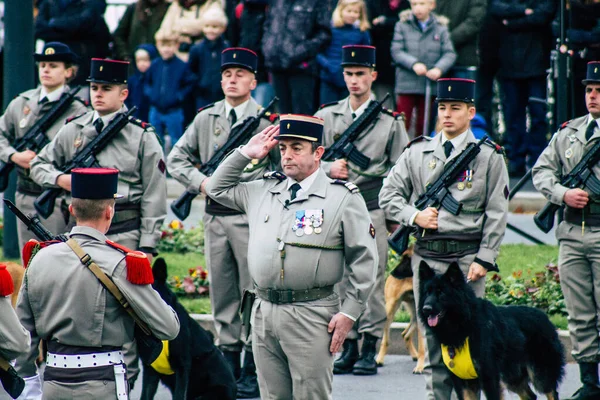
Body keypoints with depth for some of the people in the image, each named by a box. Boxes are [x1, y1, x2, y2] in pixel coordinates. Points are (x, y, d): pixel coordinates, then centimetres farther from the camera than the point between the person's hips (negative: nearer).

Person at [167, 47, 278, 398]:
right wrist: (201, 182, -4)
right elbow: (176, 158, 13)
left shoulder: (268, 120, -1)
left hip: (252, 217, -4)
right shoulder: (206, 119, 11)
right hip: (215, 217, 4)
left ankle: (253, 372, 1)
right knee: (223, 294, 9)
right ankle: (228, 364, 16)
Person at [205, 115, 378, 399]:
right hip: (264, 313, 5)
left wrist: (349, 313, -7)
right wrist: (245, 153, 16)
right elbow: (218, 189, 29)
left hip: (311, 316, -5)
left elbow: (364, 261, -2)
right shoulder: (263, 191, 14)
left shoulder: (343, 198, -2)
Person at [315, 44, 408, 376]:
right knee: (340, 278, 3)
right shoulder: (326, 116, 9)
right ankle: (348, 347, 10)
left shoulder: (390, 121, 5)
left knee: (372, 277, -3)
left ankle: (369, 350, 1)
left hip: (373, 208, -2)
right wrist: (330, 169, -14)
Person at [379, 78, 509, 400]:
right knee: (432, 337, 5)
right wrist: (414, 216, -8)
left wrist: (484, 260, -7)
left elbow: (496, 213, 0)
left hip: (467, 256, -2)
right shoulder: (417, 152, 8)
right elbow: (388, 195, 10)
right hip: (426, 255, 2)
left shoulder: (488, 156, 2)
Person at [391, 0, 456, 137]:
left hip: (430, 84, 1)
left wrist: (439, 69, -21)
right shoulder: (403, 26, 1)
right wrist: (414, 64, -21)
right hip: (407, 84, -1)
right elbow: (396, 51, -5)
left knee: (423, 125, 10)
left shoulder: (441, 28, 2)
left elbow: (450, 54, -2)